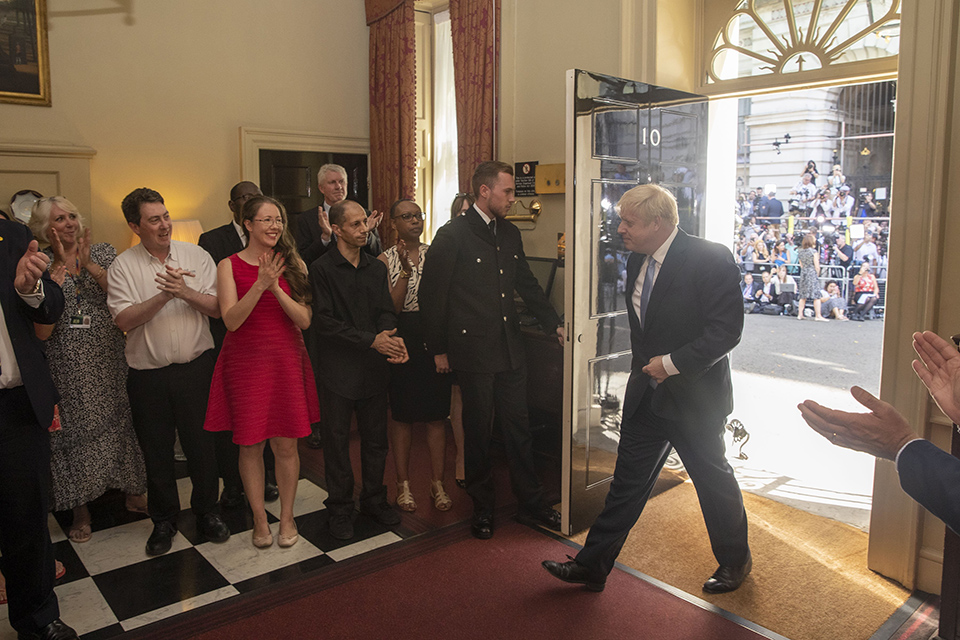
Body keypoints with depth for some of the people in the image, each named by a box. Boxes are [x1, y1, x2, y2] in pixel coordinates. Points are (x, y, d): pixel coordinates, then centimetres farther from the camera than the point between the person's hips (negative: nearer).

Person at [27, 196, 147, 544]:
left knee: (121, 422, 8)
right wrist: (61, 266, -16)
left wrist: (90, 265, -17)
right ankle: (81, 509, 23)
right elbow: (42, 328, -14)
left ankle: (134, 492, 27)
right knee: (74, 430, 7)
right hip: (67, 366, -1)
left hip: (110, 359, 1)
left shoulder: (103, 252, 3)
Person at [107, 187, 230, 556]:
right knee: (156, 451, 12)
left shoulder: (196, 256, 1)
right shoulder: (123, 266, -2)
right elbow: (124, 320, -12)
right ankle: (163, 521, 31)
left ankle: (207, 512, 29)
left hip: (196, 367, 0)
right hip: (148, 374, 0)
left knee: (201, 443, 9)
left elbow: (217, 308, -4)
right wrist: (164, 295, -21)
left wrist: (186, 292, -20)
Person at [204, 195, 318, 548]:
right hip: (246, 361, -1)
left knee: (286, 445, 5)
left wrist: (276, 287, -18)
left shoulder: (294, 264, 4)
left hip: (286, 360, 1)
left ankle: (287, 517, 23)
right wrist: (260, 284, -24)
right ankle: (259, 519, 24)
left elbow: (304, 320, -4)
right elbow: (231, 320, -13)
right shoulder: (229, 265, -2)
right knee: (250, 445, 6)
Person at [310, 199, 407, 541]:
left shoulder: (377, 268, 10)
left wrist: (391, 336, -18)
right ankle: (340, 508, 23)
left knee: (376, 439, 13)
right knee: (337, 440, 7)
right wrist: (371, 340, -21)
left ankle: (374, 499, 32)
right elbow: (324, 322, -14)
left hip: (375, 368, 5)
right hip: (339, 370, -4)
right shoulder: (321, 269, -7)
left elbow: (386, 311, 5)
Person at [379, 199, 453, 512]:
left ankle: (438, 483, 19)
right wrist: (406, 271, -18)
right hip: (403, 341, -2)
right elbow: (391, 308, -10)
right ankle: (403, 484, 21)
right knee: (402, 415, 7)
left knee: (436, 414, 6)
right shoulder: (386, 260, -1)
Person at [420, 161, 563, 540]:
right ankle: (483, 507, 26)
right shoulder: (453, 235, -9)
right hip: (474, 352, -5)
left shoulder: (510, 234, 10)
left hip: (510, 350, 5)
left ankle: (531, 504, 26)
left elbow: (528, 285, 20)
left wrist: (554, 324, 14)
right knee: (478, 433, 8)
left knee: (518, 427, 12)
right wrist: (438, 350, -5)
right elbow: (431, 295, -7)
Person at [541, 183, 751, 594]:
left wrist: (673, 363, -22)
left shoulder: (710, 259, -17)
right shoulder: (637, 262, 6)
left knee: (714, 480, 14)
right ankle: (592, 565, 20)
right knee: (628, 480, 11)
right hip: (647, 394, 6)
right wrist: (645, 370, 12)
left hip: (693, 395, -6)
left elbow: (726, 329, -21)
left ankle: (734, 561, 38)